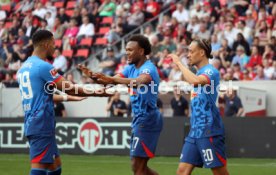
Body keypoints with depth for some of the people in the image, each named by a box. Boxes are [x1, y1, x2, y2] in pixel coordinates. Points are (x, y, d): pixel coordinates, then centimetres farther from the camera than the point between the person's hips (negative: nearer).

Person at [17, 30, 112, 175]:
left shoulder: (24, 68, 16)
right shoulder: (43, 66, -12)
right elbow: (69, 88, -10)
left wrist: (68, 97, 33)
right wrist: (96, 93, 0)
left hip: (31, 124, 9)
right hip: (42, 124, -9)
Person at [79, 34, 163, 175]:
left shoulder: (148, 68, -17)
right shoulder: (131, 68, 12)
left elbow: (140, 81, -39)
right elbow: (112, 80, 4)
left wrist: (112, 80, -50)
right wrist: (93, 76, -16)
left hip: (147, 119, -10)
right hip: (138, 119, 10)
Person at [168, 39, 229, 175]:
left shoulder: (211, 71, -11)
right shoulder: (199, 73, 17)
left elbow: (195, 81, -33)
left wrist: (179, 63, -21)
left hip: (209, 132, -9)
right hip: (194, 132, 9)